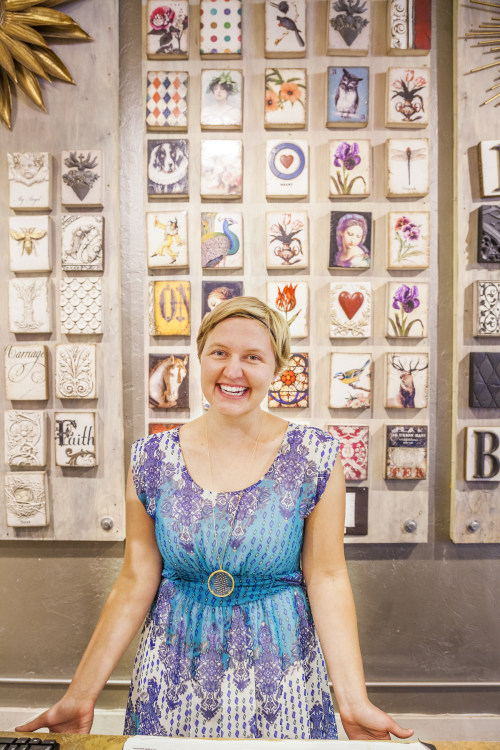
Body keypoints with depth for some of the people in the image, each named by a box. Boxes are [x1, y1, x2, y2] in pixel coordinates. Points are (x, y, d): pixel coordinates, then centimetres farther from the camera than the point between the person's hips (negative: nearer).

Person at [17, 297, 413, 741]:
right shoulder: (153, 458, -7)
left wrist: (354, 703, -13)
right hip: (175, 675, 2)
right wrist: (81, 695, -4)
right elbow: (136, 582, -3)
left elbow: (327, 578, -9)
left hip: (279, 670, -1)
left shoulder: (315, 456, -12)